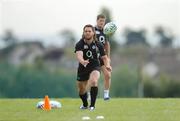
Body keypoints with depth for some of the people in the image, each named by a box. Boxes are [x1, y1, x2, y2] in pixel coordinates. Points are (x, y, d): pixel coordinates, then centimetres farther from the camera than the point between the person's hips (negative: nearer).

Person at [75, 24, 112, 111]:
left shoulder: (98, 45, -7)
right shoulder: (79, 44, -14)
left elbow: (104, 57, 4)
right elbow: (78, 55, -32)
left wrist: (107, 65, -17)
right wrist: (82, 61, -54)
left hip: (95, 67, -1)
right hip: (83, 68, 1)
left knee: (94, 81, -33)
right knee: (81, 90, 13)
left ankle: (92, 105, -23)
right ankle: (85, 104, 47)